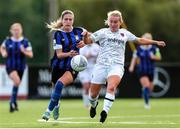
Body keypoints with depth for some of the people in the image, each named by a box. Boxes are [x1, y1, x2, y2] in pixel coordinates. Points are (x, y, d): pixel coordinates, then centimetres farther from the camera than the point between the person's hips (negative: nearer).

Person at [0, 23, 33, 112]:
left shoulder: (25, 42, -4)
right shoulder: (8, 41, -1)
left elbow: (31, 55, -4)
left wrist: (24, 51, -22)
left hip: (20, 67, 2)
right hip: (10, 66, -2)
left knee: (17, 84, 13)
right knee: (17, 81, -27)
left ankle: (13, 102, 37)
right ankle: (13, 102, -14)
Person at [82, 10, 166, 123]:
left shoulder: (124, 33, 17)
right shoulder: (103, 32, 8)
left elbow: (139, 40, 30)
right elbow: (88, 41, 1)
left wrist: (155, 42, 28)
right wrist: (86, 36, -22)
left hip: (117, 66, 0)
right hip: (101, 64, 0)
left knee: (111, 87, -30)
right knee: (93, 93, 4)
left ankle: (105, 111, -36)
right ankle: (94, 105, 37)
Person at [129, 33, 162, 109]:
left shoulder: (154, 48, -2)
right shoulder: (139, 49, -4)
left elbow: (159, 57, 4)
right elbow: (135, 58, 7)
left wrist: (154, 57, -17)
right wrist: (132, 66, -5)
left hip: (150, 71, 3)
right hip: (141, 71, -3)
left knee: (150, 88, 12)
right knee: (146, 85, -21)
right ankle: (146, 103, -11)